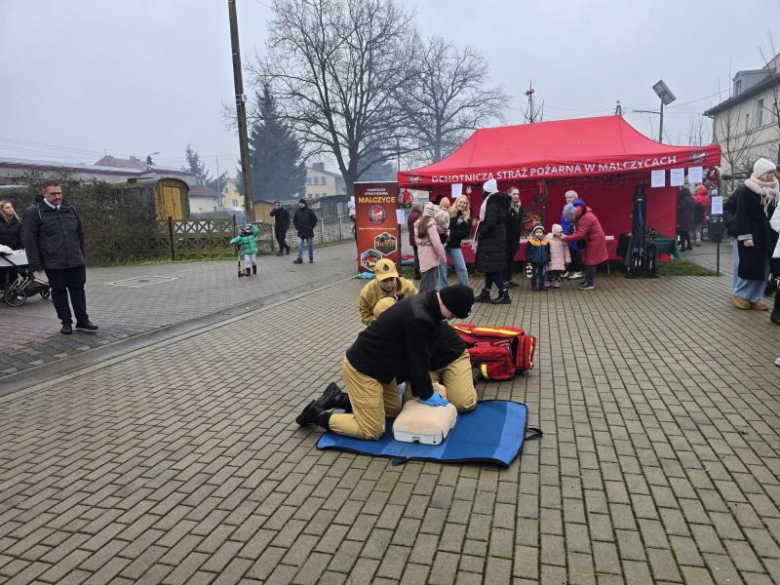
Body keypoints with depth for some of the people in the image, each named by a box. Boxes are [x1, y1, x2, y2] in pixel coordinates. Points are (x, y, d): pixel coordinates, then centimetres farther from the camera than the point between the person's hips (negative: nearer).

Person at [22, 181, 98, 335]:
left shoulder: (70, 209, 10)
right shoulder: (34, 212, -5)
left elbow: (79, 233, 17)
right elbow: (29, 239, -7)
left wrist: (82, 254, 15)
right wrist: (35, 263, -10)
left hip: (75, 261, 3)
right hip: (53, 263, -3)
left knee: (78, 290, 6)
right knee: (59, 292, 7)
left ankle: (82, 321, 13)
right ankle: (66, 322, 16)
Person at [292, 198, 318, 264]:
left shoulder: (309, 211, -7)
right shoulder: (297, 211, 3)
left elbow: (315, 219, -5)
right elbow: (294, 220, 15)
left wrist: (311, 227, -8)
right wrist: (297, 227, 5)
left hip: (309, 232, -2)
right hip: (300, 232, 3)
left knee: (310, 245, 7)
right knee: (300, 245, -4)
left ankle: (311, 259, 16)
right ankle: (299, 259, -3)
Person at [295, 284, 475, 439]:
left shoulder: (424, 303, 2)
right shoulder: (418, 319, -30)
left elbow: (420, 354, 12)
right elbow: (418, 359, -19)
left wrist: (425, 386, 14)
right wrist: (426, 394, -4)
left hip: (378, 364, 10)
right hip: (361, 369, -10)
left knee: (394, 409, 21)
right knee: (372, 431, -3)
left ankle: (337, 397, 23)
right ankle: (317, 415, 7)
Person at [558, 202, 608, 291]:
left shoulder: (586, 218, -28)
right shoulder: (580, 216, 3)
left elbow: (580, 234, -30)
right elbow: (579, 231, 5)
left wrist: (565, 238, -27)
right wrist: (567, 237, -11)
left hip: (595, 241, -10)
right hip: (590, 240, 10)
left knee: (590, 262, -6)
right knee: (588, 261, 14)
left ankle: (590, 284, -1)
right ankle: (587, 280, 23)